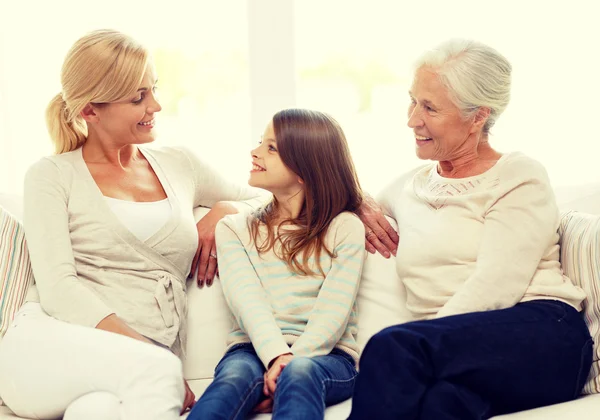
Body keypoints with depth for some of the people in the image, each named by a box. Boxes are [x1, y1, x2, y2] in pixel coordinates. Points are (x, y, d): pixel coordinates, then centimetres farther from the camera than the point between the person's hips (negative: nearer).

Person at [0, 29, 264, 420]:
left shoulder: (179, 164, 20)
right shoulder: (52, 176, 9)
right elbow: (57, 288, -3)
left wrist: (223, 211, 6)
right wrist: (149, 357, -16)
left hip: (143, 370, 1)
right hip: (51, 348, -1)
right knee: (158, 370, -35)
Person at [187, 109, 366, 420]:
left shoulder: (344, 227, 9)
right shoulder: (234, 228, 15)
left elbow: (334, 310, -4)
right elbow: (247, 299, -3)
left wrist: (292, 364, -20)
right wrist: (277, 356, -22)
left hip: (324, 355, -1)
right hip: (254, 350, 1)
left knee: (299, 374, -37)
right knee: (234, 376, -35)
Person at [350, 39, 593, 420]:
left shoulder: (520, 178, 4)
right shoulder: (410, 187, 20)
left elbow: (493, 289, -10)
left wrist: (415, 350, -17)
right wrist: (361, 208, 17)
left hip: (539, 334, -3)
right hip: (455, 352, 4)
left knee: (393, 347, -33)